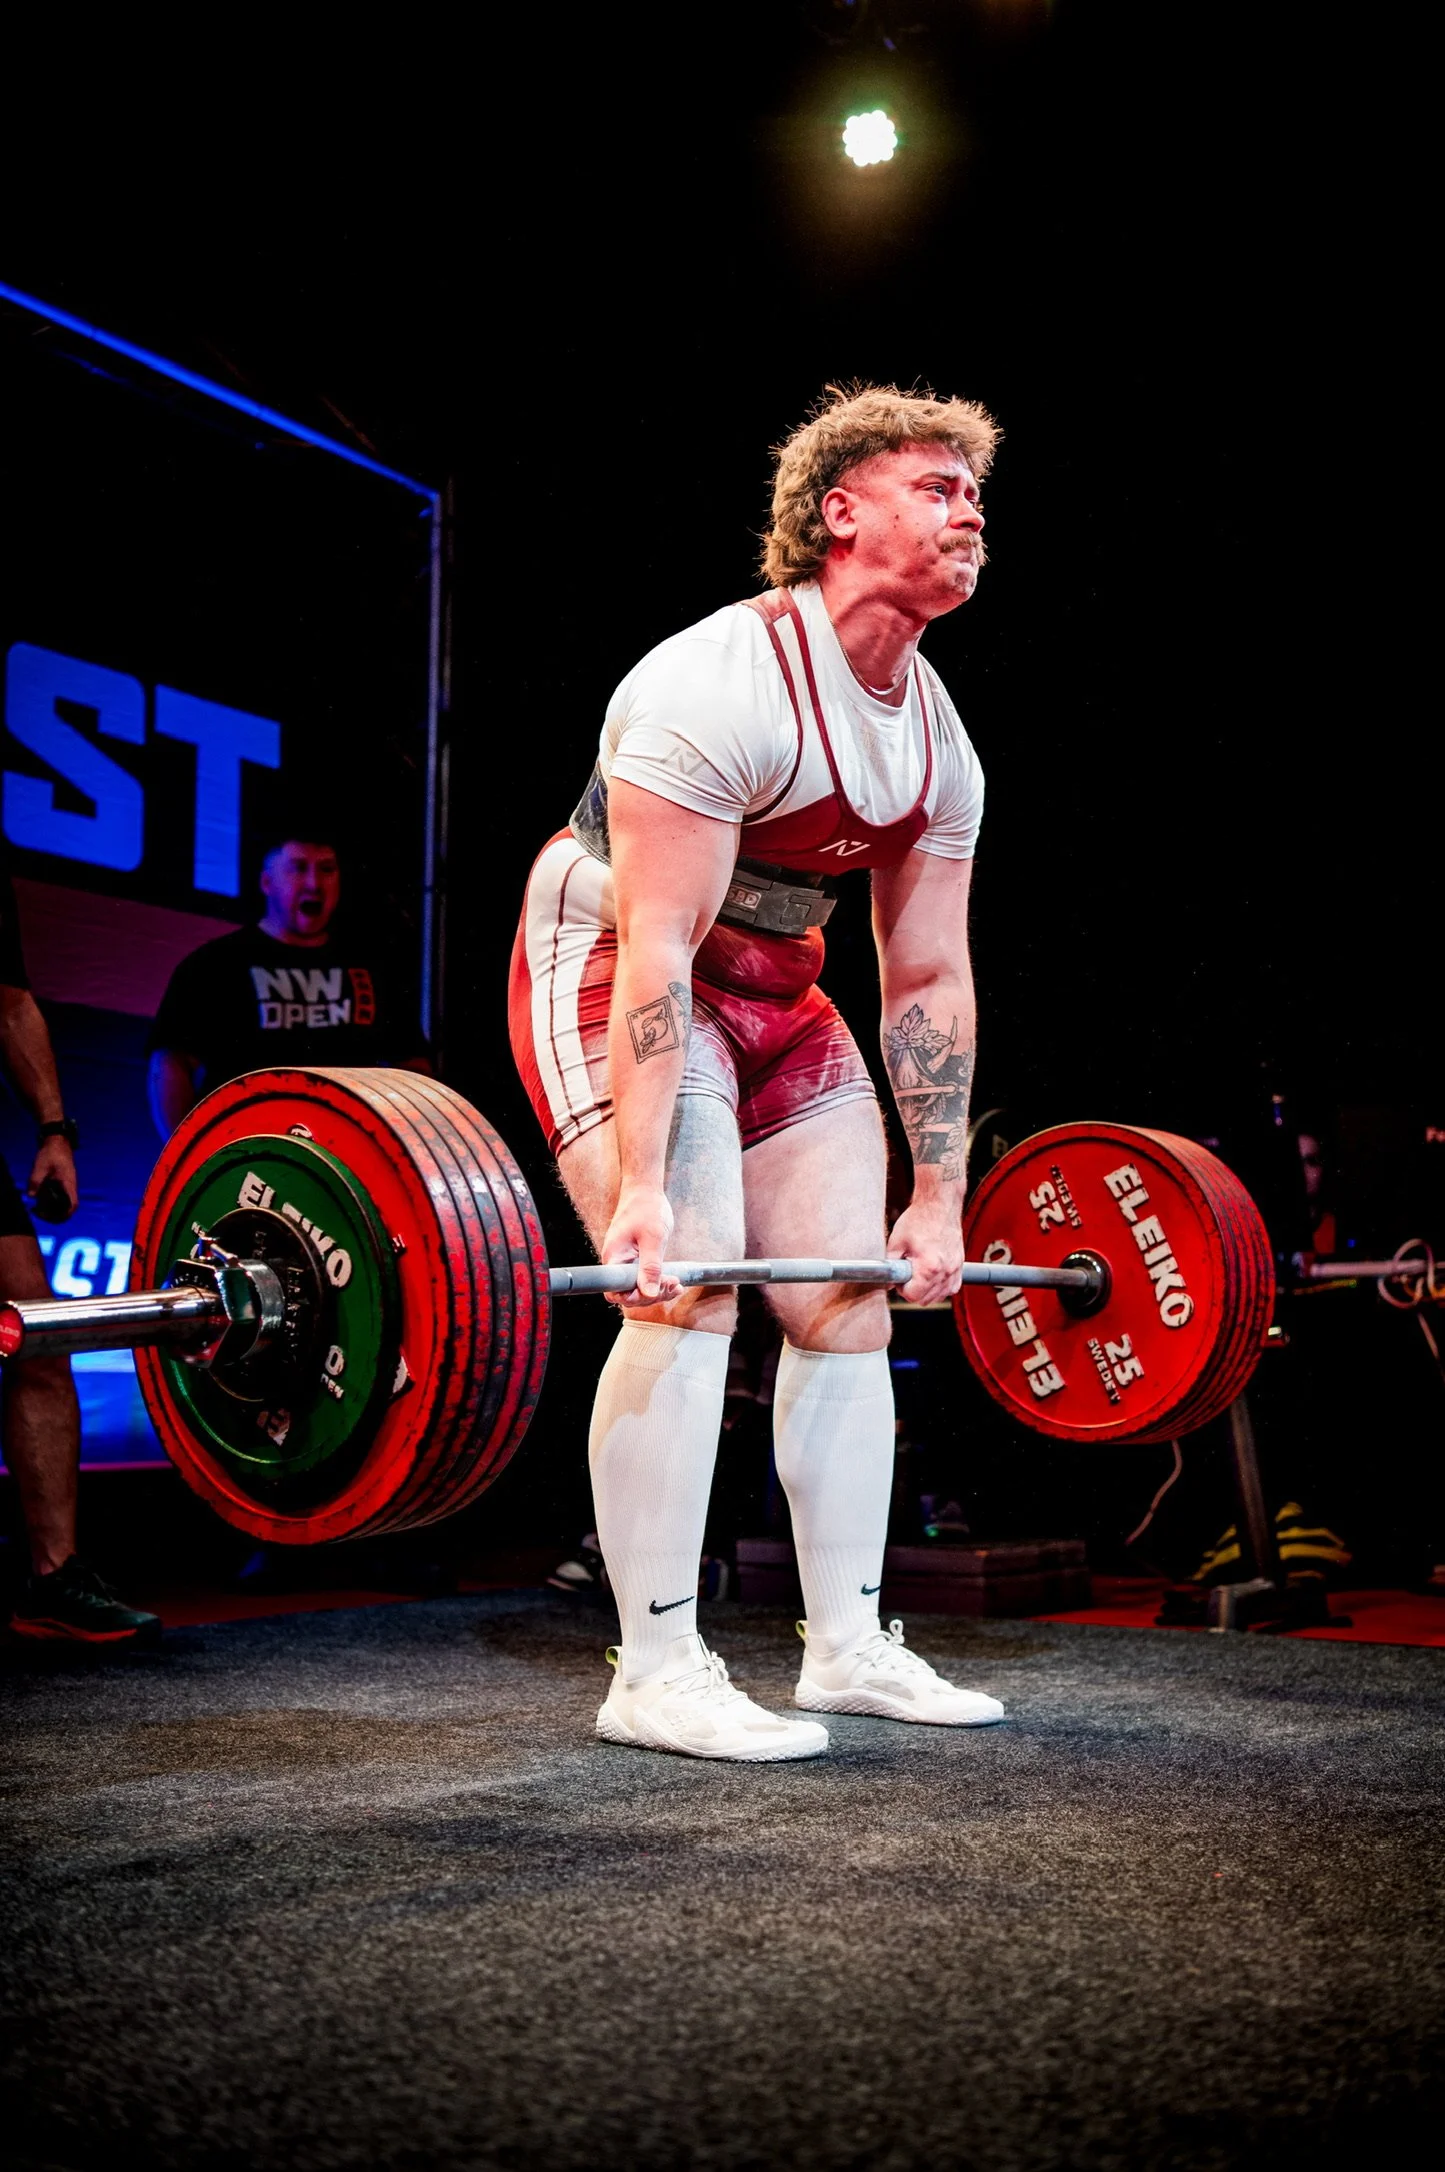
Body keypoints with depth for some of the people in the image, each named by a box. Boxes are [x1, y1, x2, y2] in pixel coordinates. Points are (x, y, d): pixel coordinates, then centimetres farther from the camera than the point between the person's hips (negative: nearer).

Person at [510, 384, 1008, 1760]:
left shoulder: (940, 746, 0)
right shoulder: (725, 686, -24)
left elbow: (927, 979, 3)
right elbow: (657, 947, -29)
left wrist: (938, 1198, 2)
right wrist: (639, 1185, -33)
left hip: (773, 988, 9)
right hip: (613, 968, -8)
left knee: (848, 1297, 4)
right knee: (689, 1288, -20)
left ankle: (848, 1647, 14)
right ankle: (656, 1674, -12)